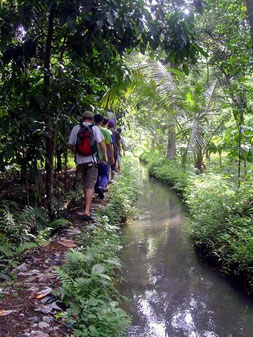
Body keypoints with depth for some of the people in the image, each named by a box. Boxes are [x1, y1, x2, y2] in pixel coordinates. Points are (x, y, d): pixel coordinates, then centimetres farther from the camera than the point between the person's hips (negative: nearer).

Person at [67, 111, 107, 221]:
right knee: (90, 186, -5)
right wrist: (104, 157, 7)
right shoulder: (95, 128, -4)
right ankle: (87, 211, -16)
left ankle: (87, 204, 37)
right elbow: (101, 145, -9)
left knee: (85, 183, 23)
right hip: (91, 160, -3)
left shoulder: (75, 128, 3)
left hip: (80, 161, 3)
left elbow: (70, 145, 5)